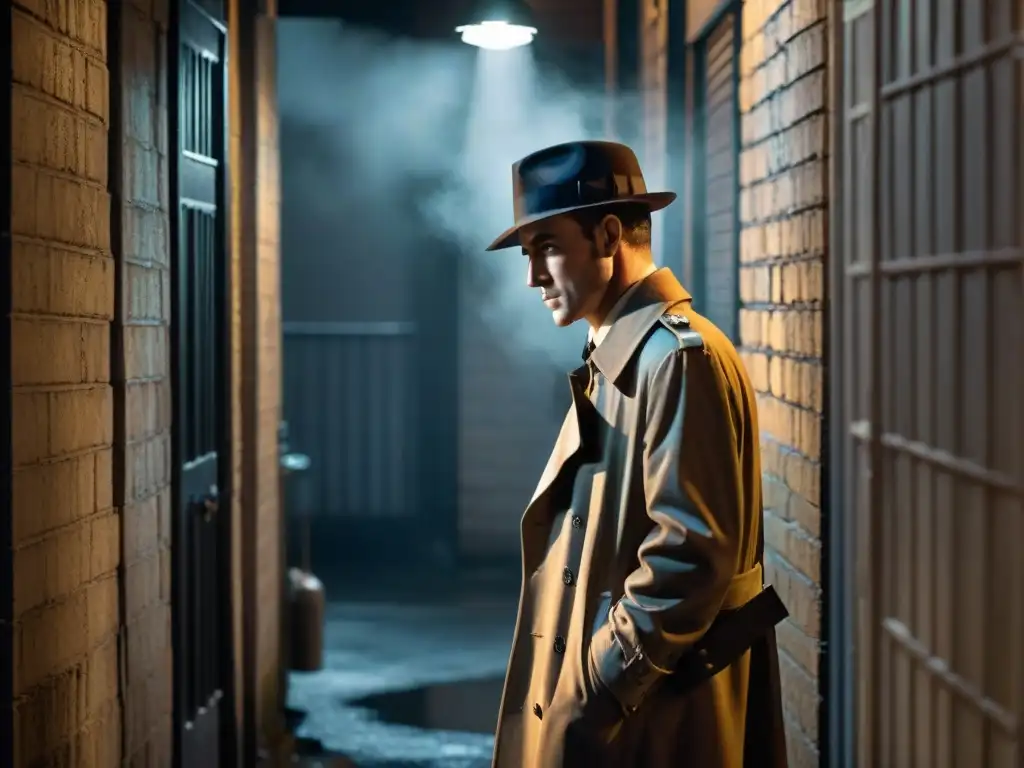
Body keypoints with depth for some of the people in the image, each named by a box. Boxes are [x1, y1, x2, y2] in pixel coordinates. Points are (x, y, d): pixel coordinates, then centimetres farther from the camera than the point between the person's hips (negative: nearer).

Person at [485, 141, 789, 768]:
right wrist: (568, 692, 9)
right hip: (603, 713, 9)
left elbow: (689, 552, -21)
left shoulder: (681, 357, -15)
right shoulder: (612, 363, 16)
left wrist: (596, 692, -18)